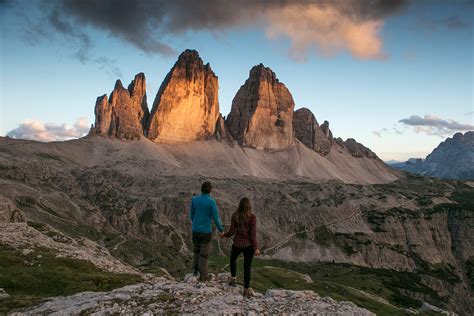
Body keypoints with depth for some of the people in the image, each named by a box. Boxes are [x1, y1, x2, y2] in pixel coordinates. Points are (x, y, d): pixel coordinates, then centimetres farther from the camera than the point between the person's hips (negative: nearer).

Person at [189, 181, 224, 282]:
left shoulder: (194, 199, -3)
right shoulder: (211, 201, -16)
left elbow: (191, 215, 9)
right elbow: (216, 218, -13)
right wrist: (221, 230, 2)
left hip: (195, 230, 4)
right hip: (206, 231, -4)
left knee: (197, 249, 27)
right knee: (204, 253, 8)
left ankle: (196, 269, 31)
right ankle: (203, 276, 16)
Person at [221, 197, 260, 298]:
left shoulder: (235, 216, -9)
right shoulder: (252, 217, -16)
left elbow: (232, 232, -6)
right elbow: (253, 234, -16)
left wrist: (224, 235, 15)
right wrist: (256, 248, -9)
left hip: (237, 244, 2)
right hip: (248, 245, -2)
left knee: (233, 259, 32)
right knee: (247, 267, 11)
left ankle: (233, 279, 32)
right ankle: (246, 290, 15)